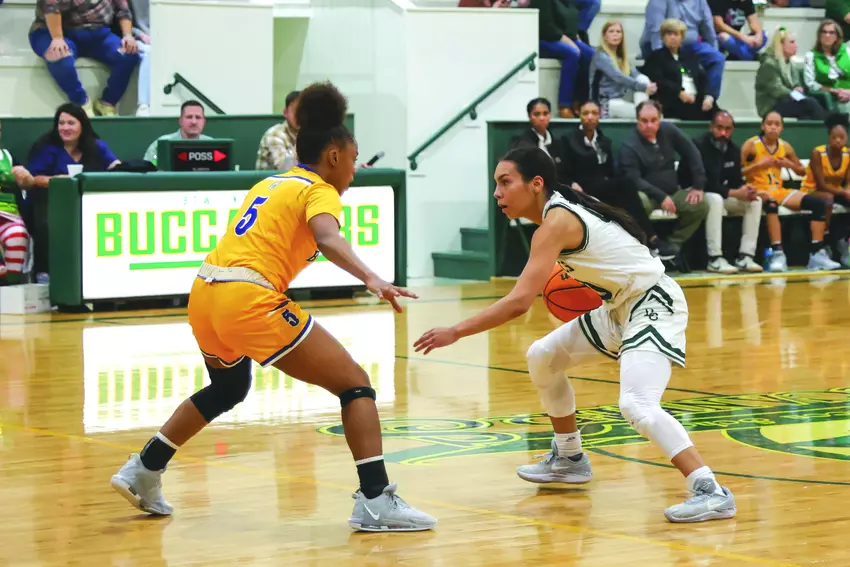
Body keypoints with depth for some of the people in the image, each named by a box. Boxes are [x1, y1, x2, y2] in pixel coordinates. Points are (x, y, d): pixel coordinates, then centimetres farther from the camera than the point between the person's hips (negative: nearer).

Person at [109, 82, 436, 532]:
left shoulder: (271, 183, 24)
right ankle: (375, 502, -14)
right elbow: (329, 240, -21)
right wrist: (371, 280, -34)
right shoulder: (320, 191, 1)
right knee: (355, 384, -2)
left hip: (204, 292, 9)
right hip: (249, 299, -8)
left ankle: (142, 473, 37)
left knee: (227, 389, 36)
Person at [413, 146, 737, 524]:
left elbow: (519, 302, -29)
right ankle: (569, 459, 33)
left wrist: (455, 333, -24)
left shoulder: (556, 222, -22)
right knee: (542, 357, 18)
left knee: (636, 405, -28)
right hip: (620, 306, 11)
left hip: (653, 305, -11)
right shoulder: (563, 207, 6)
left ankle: (711, 492, -30)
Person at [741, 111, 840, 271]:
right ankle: (777, 253, -43)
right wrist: (758, 165, -20)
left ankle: (817, 253, -11)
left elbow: (801, 171, 21)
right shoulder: (751, 145, -5)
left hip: (779, 190, 6)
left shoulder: (785, 147, 10)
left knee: (819, 203, -10)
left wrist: (790, 165, 0)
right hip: (758, 190, -6)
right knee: (771, 203, -43)